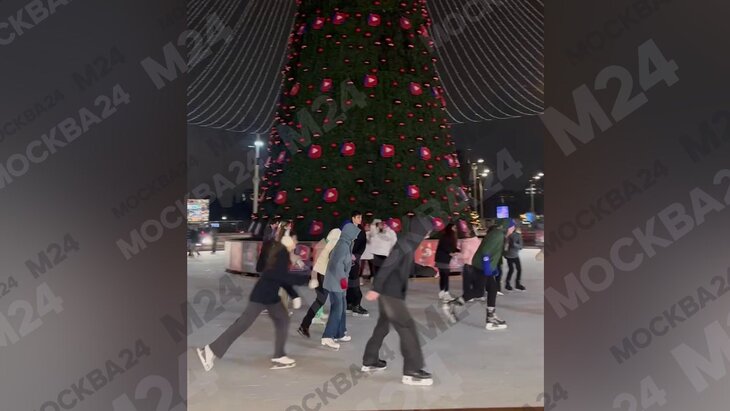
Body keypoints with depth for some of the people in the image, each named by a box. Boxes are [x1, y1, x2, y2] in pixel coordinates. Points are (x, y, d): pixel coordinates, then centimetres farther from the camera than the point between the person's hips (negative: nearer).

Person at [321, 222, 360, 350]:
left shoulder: (343, 244, 11)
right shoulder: (343, 245, -18)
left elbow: (335, 260, 20)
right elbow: (337, 264, -26)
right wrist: (343, 279, -21)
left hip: (336, 282, 10)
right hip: (336, 282, -10)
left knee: (341, 308, 16)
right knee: (337, 310, -9)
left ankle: (339, 335, 25)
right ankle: (327, 337, -10)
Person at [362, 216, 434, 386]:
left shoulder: (408, 244, 14)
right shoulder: (405, 244, -17)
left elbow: (410, 267, 28)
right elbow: (388, 266, -25)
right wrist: (376, 288, -29)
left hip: (389, 292, 10)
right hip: (391, 293, -10)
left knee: (383, 326, 20)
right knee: (408, 328, -8)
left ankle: (369, 362, 33)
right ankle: (412, 371, -4)